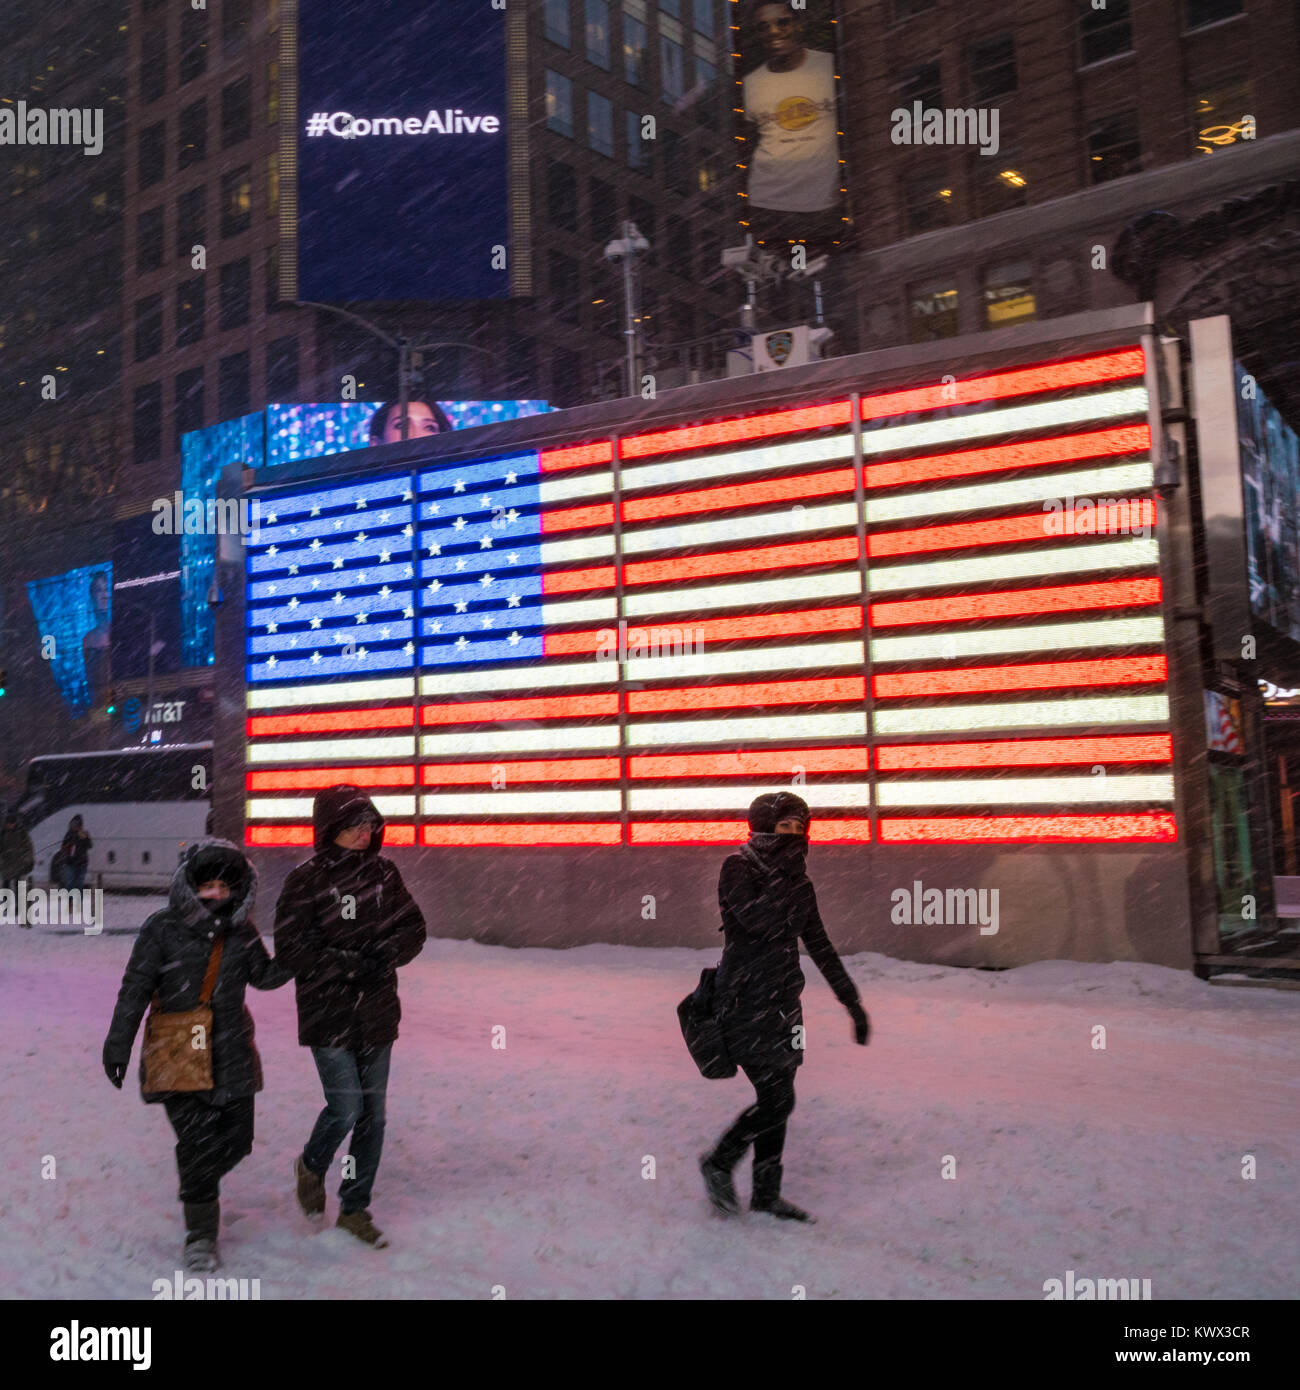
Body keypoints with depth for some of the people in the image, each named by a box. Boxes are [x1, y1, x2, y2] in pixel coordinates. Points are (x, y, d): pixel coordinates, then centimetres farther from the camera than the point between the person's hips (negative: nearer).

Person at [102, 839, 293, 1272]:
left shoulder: (241, 930, 3)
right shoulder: (163, 929, -8)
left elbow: (264, 977, 10)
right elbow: (135, 989, -5)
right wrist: (118, 1045, -6)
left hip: (232, 1053, 4)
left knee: (236, 1138, 7)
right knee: (198, 1141, -8)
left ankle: (197, 1183, 40)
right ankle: (200, 1234, 9)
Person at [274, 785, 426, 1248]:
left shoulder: (383, 872, 4)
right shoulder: (307, 879, -9)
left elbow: (413, 928, 7)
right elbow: (292, 948, -12)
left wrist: (384, 956, -12)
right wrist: (351, 966, -18)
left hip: (377, 1014, 5)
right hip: (328, 1014, -4)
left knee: (372, 1114, 9)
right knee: (346, 1108, -8)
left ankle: (354, 1207, 26)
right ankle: (311, 1167, 26)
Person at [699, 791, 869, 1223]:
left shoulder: (798, 884, 9)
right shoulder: (737, 869, -11)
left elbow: (820, 948, 15)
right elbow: (758, 921, -28)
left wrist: (852, 1002, 15)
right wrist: (786, 873, -21)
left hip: (784, 1000, 7)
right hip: (746, 1001, -7)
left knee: (776, 1099, 11)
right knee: (777, 1100, -9)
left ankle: (766, 1194, 26)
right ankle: (718, 1163, 14)